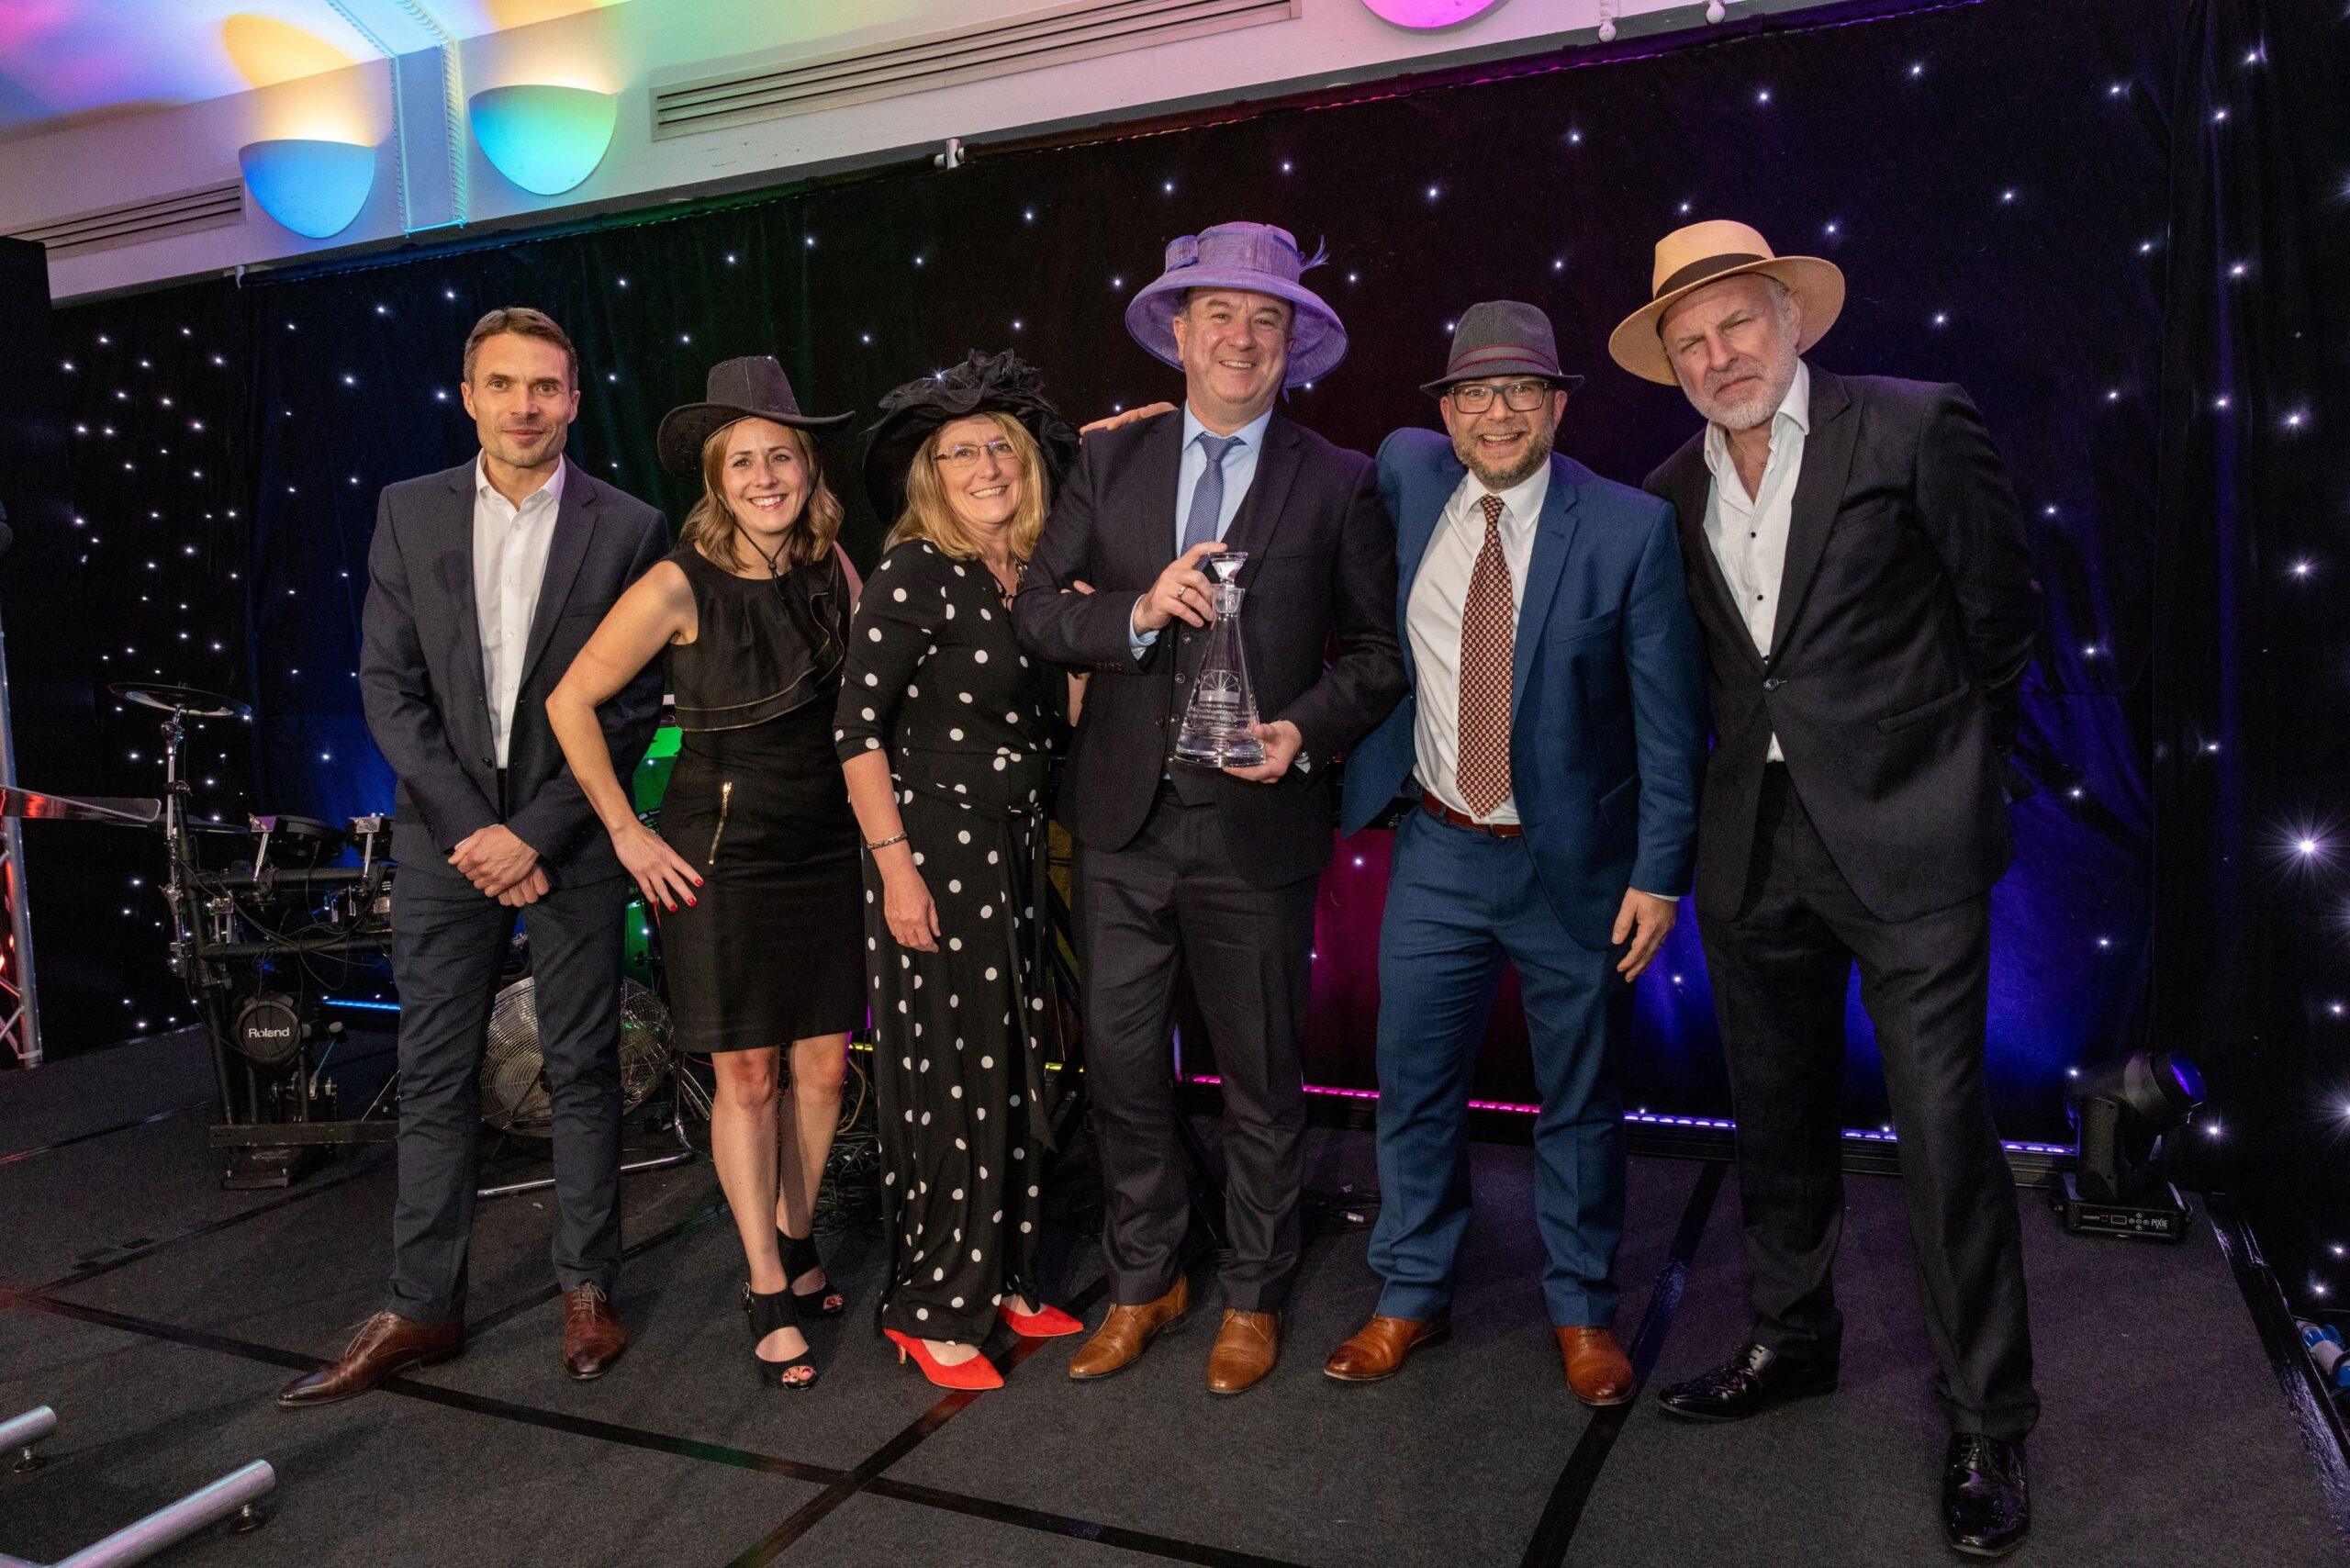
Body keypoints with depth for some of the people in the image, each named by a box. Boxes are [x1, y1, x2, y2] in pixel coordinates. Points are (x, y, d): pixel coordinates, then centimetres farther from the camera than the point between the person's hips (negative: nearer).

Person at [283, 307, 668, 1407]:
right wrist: (473, 826, -9)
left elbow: (634, 704, -5)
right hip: (446, 836, 2)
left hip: (571, 835, -2)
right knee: (435, 1077, 7)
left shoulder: (627, 528, -2)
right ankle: (422, 1308, 18)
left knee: (583, 1069, 5)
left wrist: (535, 832, -12)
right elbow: (388, 685, 1)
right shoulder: (409, 512, 5)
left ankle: (587, 1291, 19)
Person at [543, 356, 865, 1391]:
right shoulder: (681, 585, -12)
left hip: (826, 842, 5)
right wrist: (626, 832, -6)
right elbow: (570, 702, -6)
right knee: (748, 1075, 2)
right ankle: (768, 1293, 16)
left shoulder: (830, 566, 2)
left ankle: (795, 1240, 32)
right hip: (719, 849, -4)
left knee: (824, 1064, 9)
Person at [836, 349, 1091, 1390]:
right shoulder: (916, 575, -11)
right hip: (934, 848, -7)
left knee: (1014, 1070, 13)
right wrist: (894, 864, -17)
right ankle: (930, 1308, 16)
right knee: (950, 1077, -1)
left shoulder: (1038, 578, 9)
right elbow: (857, 727, -14)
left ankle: (1000, 1280, 29)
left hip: (1016, 849, 7)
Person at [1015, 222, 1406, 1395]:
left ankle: (1253, 1299, 32)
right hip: (1123, 822, 3)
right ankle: (1143, 1283, 32)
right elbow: (1036, 609, 3)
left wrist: (1307, 729, -15)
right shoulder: (1108, 463, 8)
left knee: (1260, 1079, 11)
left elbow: (1378, 649, 2)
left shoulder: (1337, 484, 1)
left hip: (1254, 826, -2)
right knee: (1120, 1065, 11)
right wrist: (1136, 613, -15)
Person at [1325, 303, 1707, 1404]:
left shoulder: (1632, 529, -10)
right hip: (1437, 856, 3)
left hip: (1575, 864, -2)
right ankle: (1412, 1297, 30)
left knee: (1580, 1101, 12)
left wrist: (1660, 872, -10)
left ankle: (1583, 1312, 32)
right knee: (1414, 1087, 11)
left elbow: (1669, 719, -7)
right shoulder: (1408, 476, 0)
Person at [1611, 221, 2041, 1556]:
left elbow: (2002, 611, 2)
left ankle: (1990, 1424, 15)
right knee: (1780, 1119, 15)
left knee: (1945, 1129, -2)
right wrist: (1744, 766, 12)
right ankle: (1793, 1342, 34)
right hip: (1756, 844, 5)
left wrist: (1953, 766, 9)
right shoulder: (1674, 491, 10)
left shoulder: (1917, 428, -5)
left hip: (1906, 839, -5)